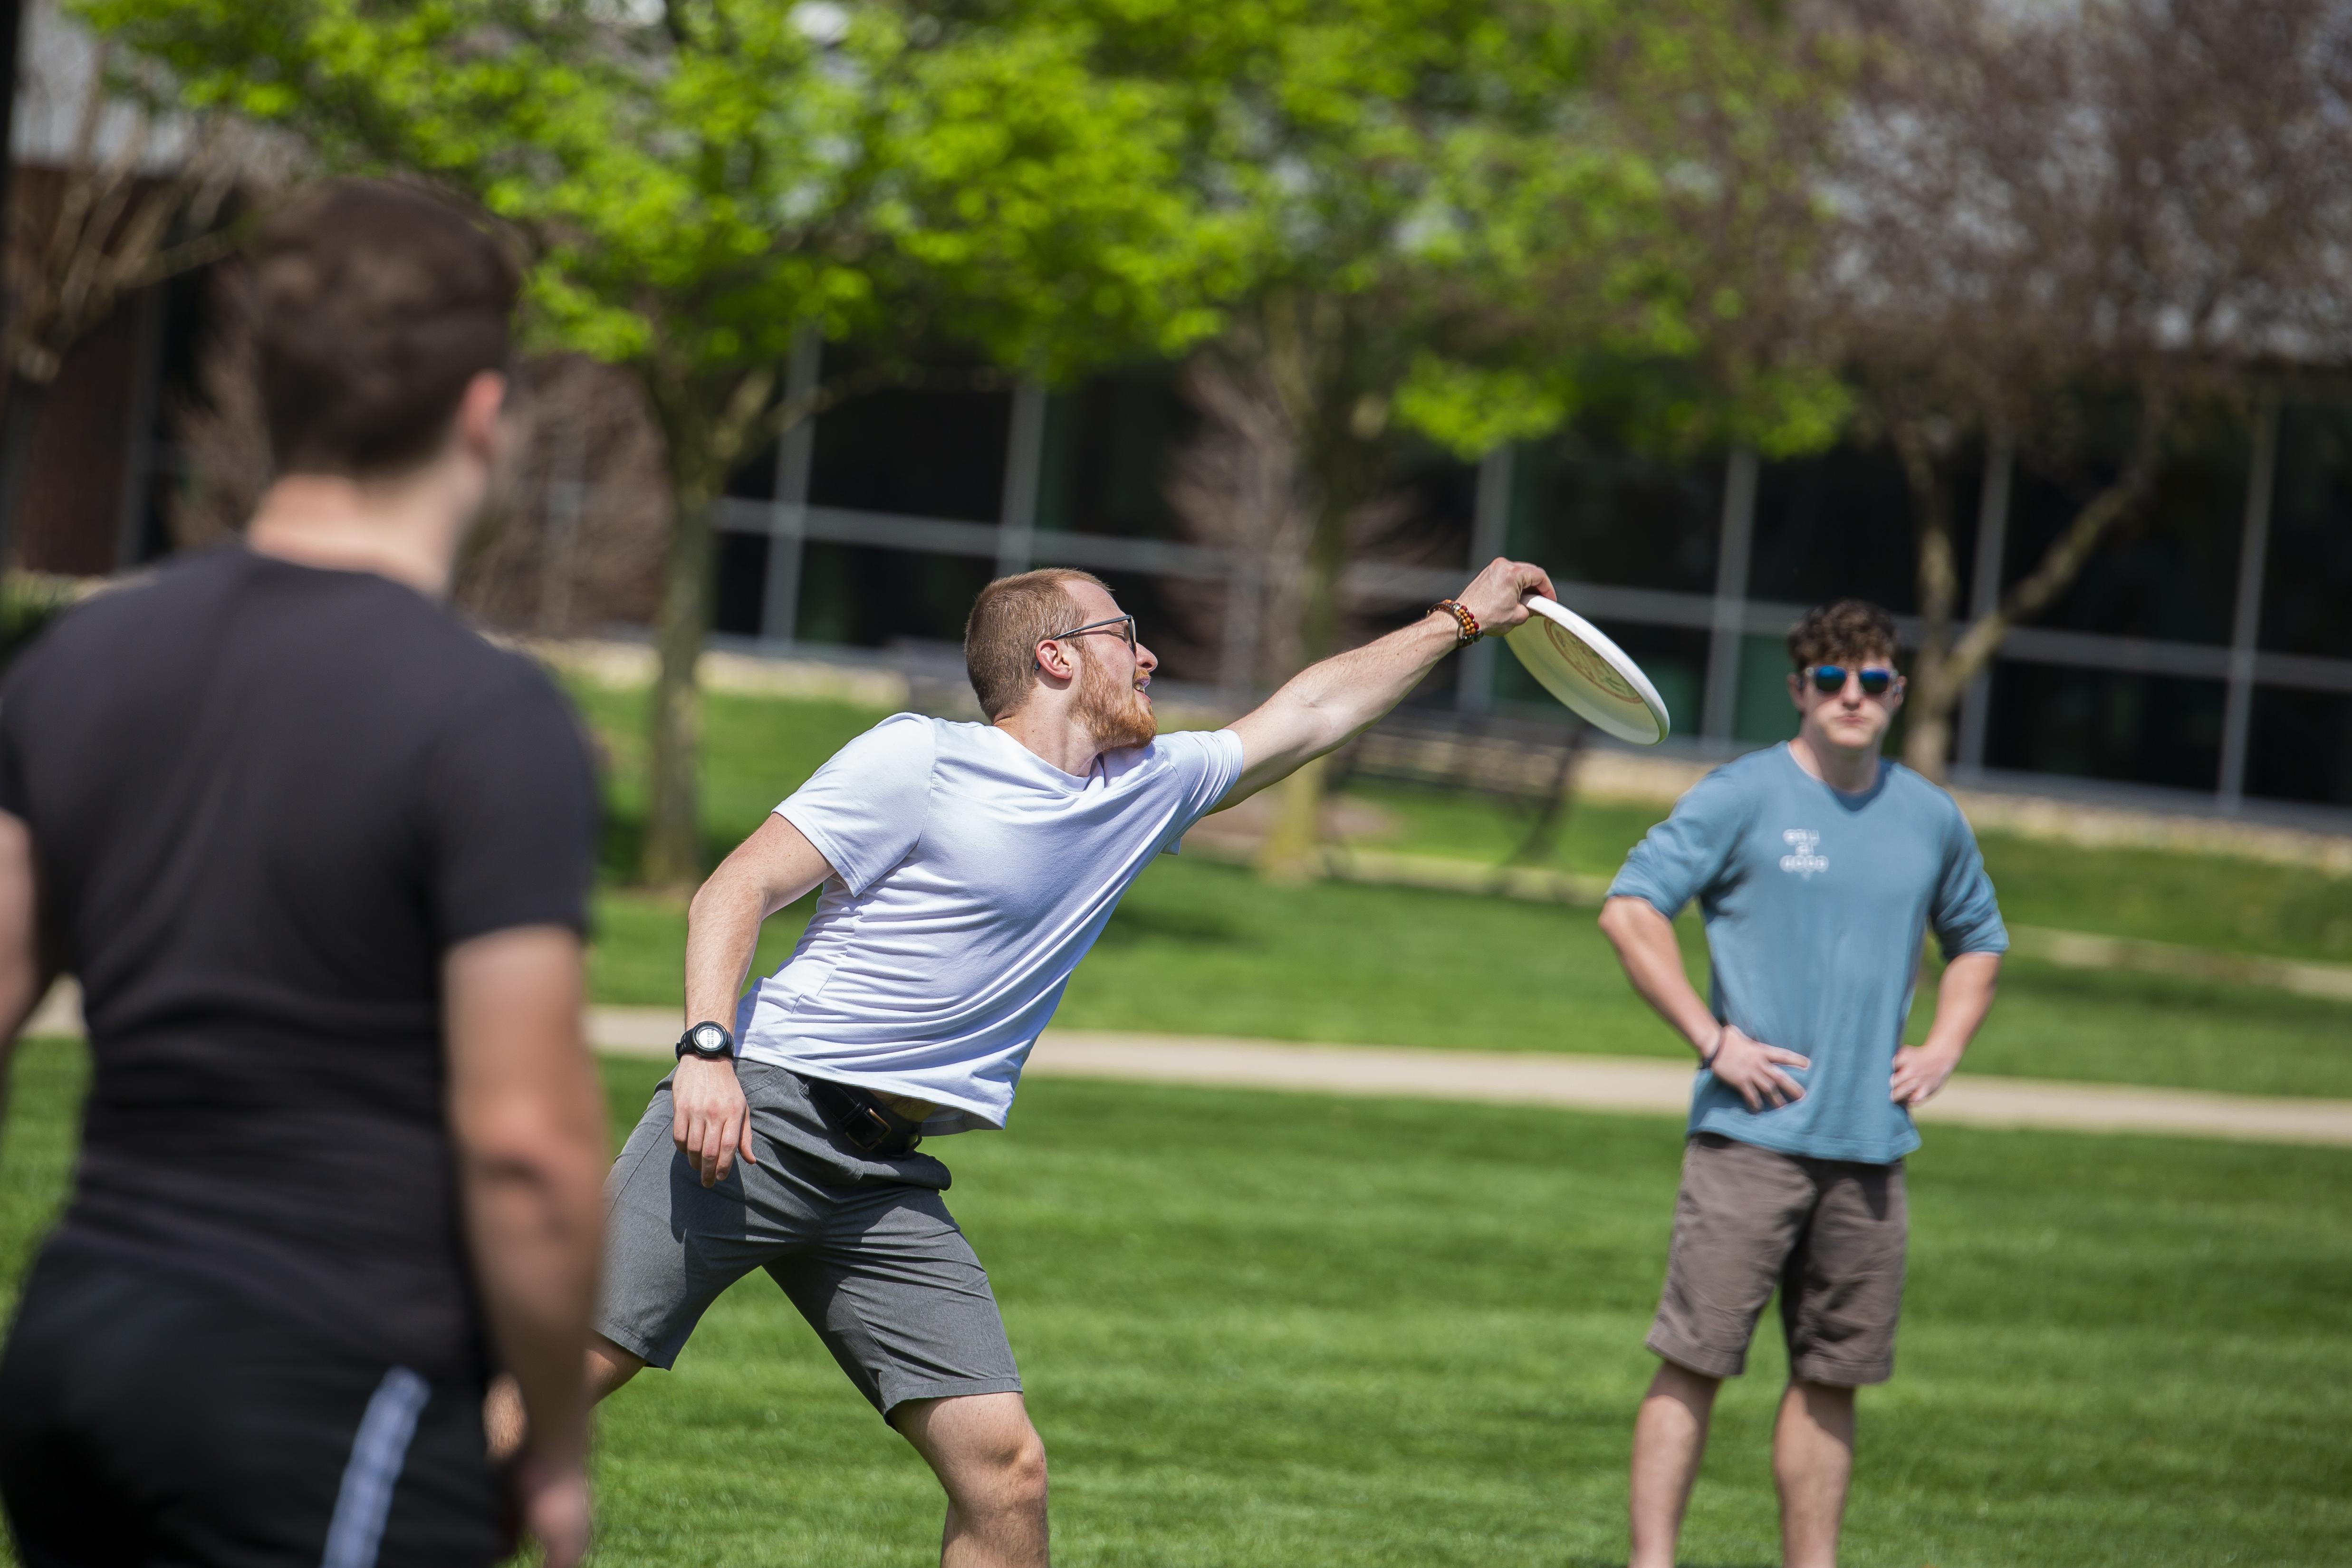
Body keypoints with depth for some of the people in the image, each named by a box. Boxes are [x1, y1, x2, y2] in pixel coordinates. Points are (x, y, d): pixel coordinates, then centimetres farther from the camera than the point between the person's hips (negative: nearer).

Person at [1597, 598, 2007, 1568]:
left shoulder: (1931, 820, 12)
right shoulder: (1743, 797, -3)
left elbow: (1978, 942, 29)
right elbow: (1630, 911, -6)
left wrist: (1943, 1049, 13)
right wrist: (1712, 1039, -11)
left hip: (1870, 1147, 5)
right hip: (1751, 1136, -5)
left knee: (1832, 1378, 8)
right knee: (1693, 1362, -7)